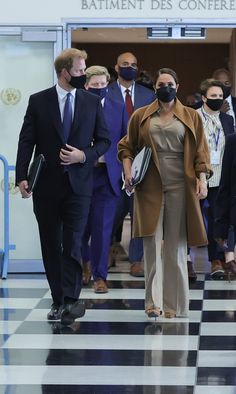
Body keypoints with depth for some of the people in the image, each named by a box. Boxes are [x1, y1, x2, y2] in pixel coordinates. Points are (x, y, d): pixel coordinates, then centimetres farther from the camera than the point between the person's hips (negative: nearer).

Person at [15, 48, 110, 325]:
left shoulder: (92, 102, 6)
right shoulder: (38, 101, 2)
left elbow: (103, 140, 9)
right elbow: (26, 141, 0)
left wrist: (84, 155, -10)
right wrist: (22, 176, -9)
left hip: (78, 183, 0)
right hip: (46, 185, 1)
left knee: (72, 244, -9)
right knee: (51, 245, 7)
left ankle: (70, 300, -10)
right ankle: (58, 300, 15)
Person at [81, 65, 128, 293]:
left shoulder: (118, 109, 7)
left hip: (107, 174, 1)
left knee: (102, 227, -1)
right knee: (80, 225, 8)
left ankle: (99, 275, 8)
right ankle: (85, 262, 35)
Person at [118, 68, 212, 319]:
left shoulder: (191, 117, 9)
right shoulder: (141, 116, 9)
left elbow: (201, 152, 6)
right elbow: (126, 147, 13)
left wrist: (202, 180, -5)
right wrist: (128, 172, -2)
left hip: (179, 187, 0)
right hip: (150, 187, 0)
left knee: (176, 246, 2)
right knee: (152, 243, -7)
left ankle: (174, 305, 7)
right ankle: (154, 302, -7)